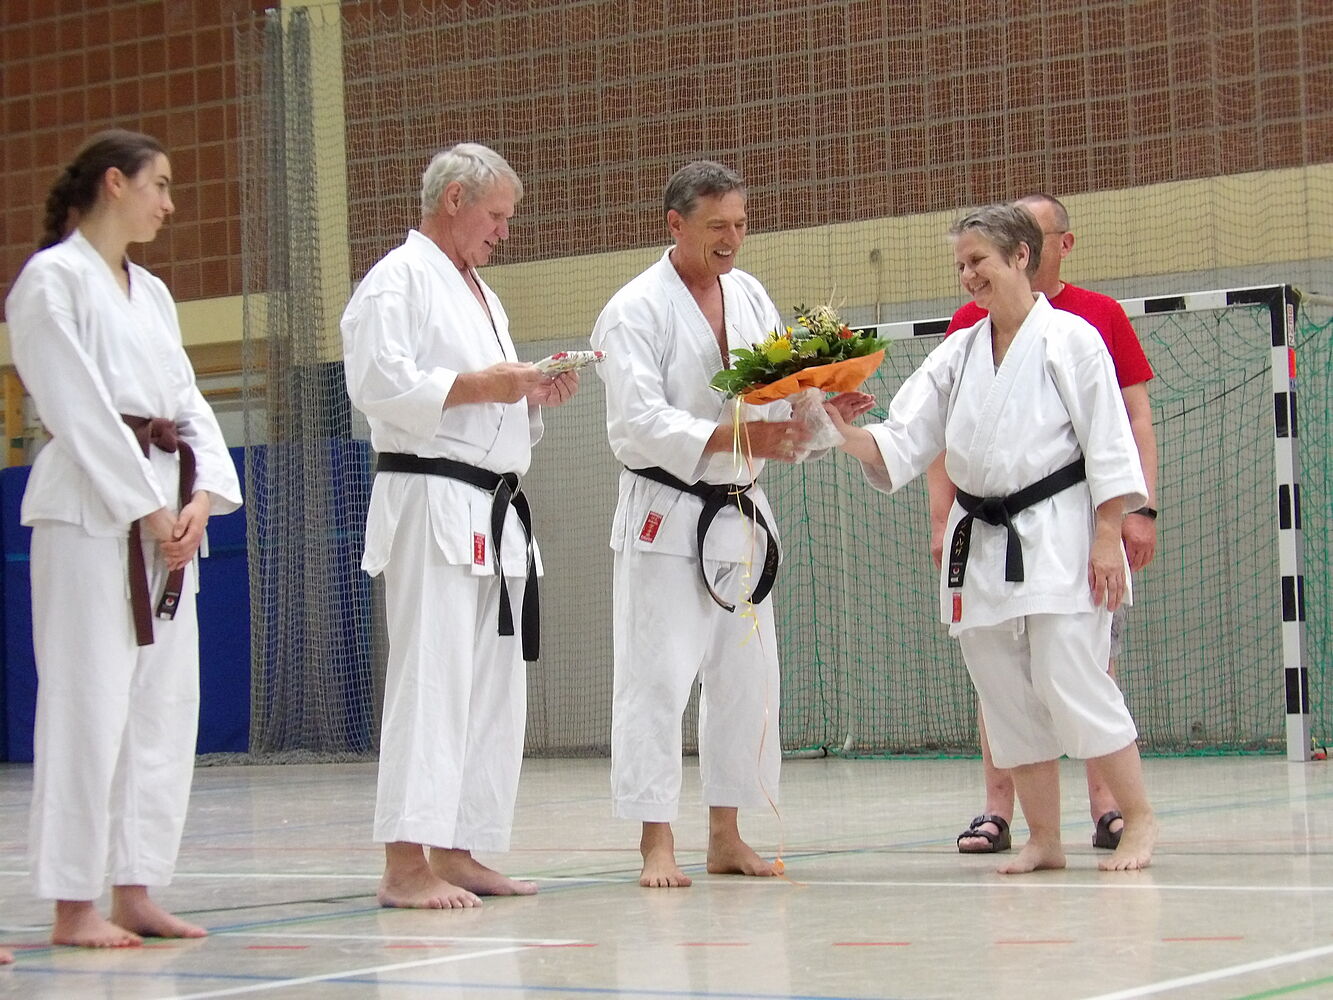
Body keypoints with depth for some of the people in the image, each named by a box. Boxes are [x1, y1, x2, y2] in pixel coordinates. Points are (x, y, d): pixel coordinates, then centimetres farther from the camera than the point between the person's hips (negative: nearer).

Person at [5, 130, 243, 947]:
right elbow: (77, 406, -11)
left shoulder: (152, 293, 20)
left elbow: (187, 403, 14)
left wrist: (201, 497, -3)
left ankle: (135, 891, 14)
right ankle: (74, 903, -4)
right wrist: (146, 507, -14)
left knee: (166, 703, 7)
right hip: (89, 509, -8)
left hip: (169, 515, 8)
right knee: (89, 700, -9)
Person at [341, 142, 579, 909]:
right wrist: (479, 385, -18)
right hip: (432, 504, -10)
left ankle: (457, 852, 14)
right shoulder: (398, 280, -6)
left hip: (495, 512, 10)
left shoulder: (483, 296, 24)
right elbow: (379, 384, -18)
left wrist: (533, 396, 9)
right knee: (430, 680, -14)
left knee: (493, 689, 8)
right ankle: (405, 864, -16)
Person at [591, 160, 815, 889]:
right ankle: (656, 843, -4)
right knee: (656, 678, -8)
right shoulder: (635, 310, -11)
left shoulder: (749, 296, 10)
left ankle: (726, 836, 19)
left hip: (739, 515, 7)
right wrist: (735, 437, -30)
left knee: (746, 678, 10)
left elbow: (781, 387, 10)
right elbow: (637, 425, -20)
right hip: (664, 518, -7)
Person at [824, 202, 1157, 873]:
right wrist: (846, 432, -13)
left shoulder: (1070, 338, -5)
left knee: (1071, 685, -11)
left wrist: (1107, 538, -13)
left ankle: (1138, 819, 5)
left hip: (1059, 536, -6)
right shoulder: (958, 353, 10)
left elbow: (1108, 443, -7)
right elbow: (900, 445, 6)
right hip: (981, 542, 6)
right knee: (1007, 697, 6)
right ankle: (1044, 840, 16)